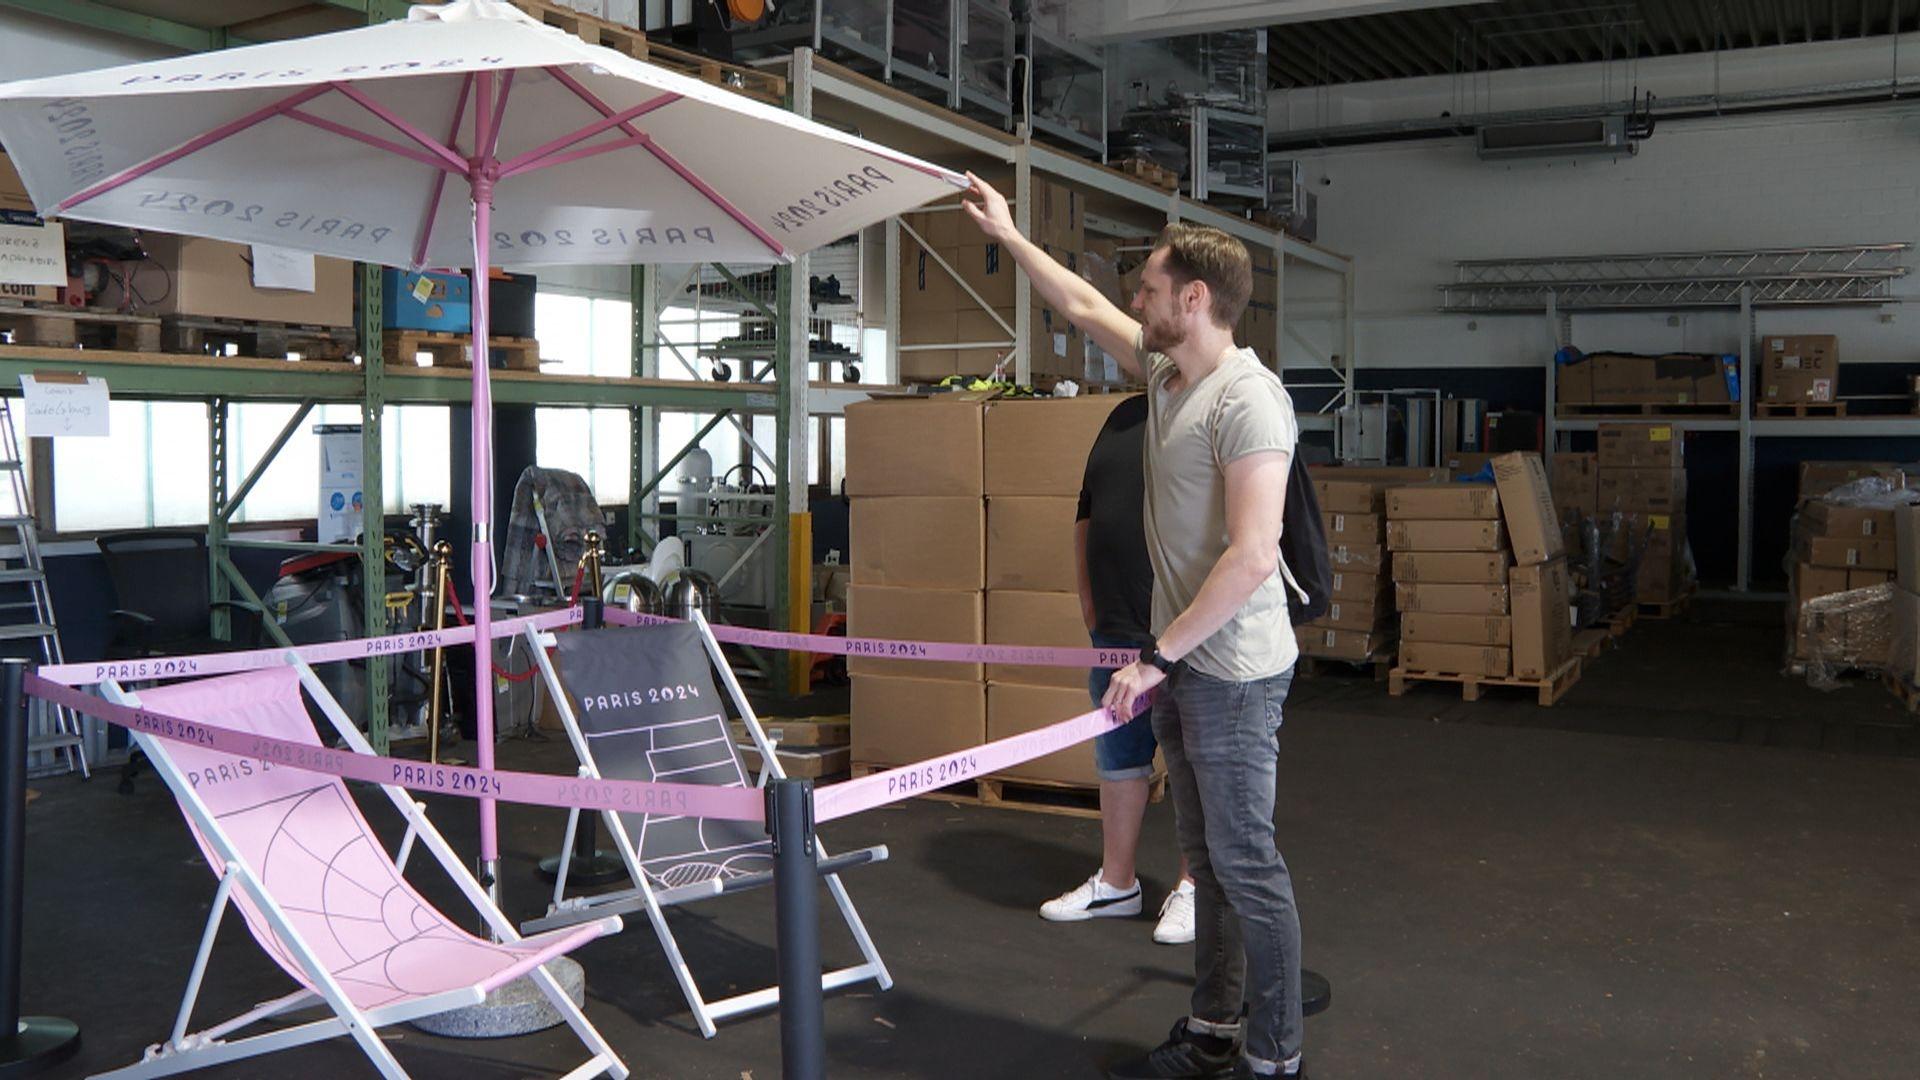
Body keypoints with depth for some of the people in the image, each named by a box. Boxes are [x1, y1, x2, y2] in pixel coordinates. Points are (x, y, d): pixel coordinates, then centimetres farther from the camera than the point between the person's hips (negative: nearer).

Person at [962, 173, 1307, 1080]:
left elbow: (1251, 557, -25)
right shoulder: (1164, 371, 10)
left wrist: (1157, 655, -21)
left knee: (1245, 862, -2)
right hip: (1180, 659, 9)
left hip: (1232, 666, -9)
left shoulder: (1247, 397, -18)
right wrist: (1007, 235, 31)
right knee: (1205, 857, 15)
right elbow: (1082, 305, 26)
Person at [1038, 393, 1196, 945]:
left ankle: (1192, 888, 19)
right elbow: (1087, 514, 21)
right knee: (1118, 757, 15)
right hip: (1115, 628, 7)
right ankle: (1115, 883, 29)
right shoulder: (1123, 417, 15)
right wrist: (1089, 599, 14)